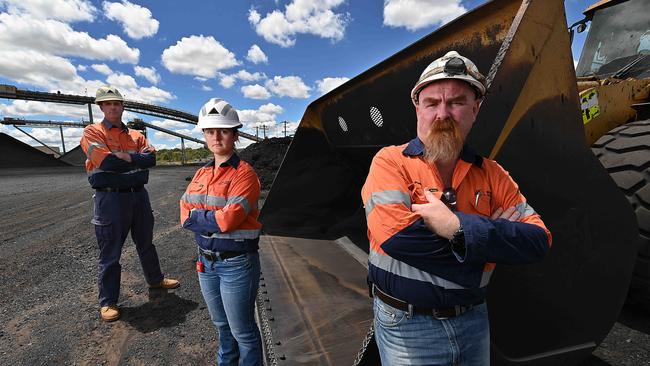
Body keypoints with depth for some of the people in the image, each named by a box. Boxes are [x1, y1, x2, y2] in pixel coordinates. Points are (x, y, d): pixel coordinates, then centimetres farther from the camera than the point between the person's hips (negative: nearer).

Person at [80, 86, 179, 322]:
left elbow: (151, 158, -6)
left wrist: (124, 156, -16)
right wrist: (136, 160, -9)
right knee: (110, 252, 5)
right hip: (110, 197, -4)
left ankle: (155, 279, 37)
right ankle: (107, 301, 20)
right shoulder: (92, 132, -2)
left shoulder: (136, 135, 11)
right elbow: (105, 161, -19)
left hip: (139, 195, 5)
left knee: (146, 244, 19)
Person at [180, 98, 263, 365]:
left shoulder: (244, 173, -16)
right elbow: (185, 215, 0)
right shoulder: (201, 173, 7)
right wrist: (215, 219, -16)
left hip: (237, 264, -7)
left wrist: (197, 217, -10)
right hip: (206, 261, 7)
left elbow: (228, 219, -25)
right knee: (221, 324, 26)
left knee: (242, 331, 10)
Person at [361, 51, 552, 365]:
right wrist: (491, 231, -18)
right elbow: (394, 234, -28)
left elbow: (538, 240, -9)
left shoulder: (492, 175, -1)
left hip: (474, 319, 5)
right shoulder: (390, 162, -14)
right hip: (406, 325, -4)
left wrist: (460, 228, -26)